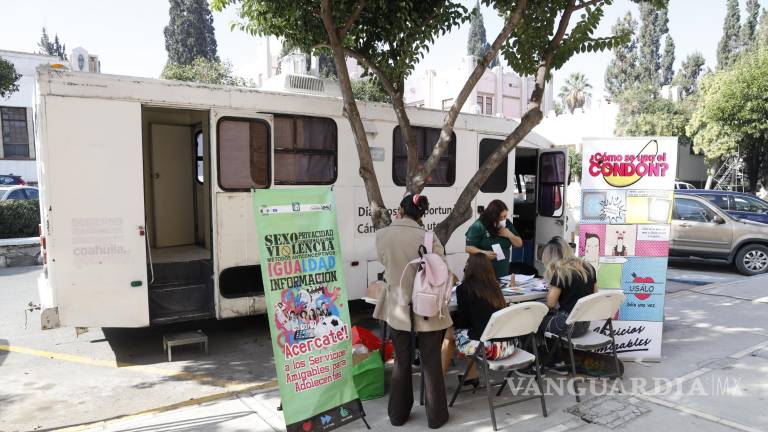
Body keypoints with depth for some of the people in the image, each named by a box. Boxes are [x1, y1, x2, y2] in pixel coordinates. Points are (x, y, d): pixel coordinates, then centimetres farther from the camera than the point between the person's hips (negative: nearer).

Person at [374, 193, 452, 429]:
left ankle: (398, 414, 31)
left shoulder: (381, 235, -7)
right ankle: (436, 416, 26)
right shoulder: (429, 238, -14)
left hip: (397, 309, 2)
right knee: (431, 363, 13)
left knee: (401, 362, 18)